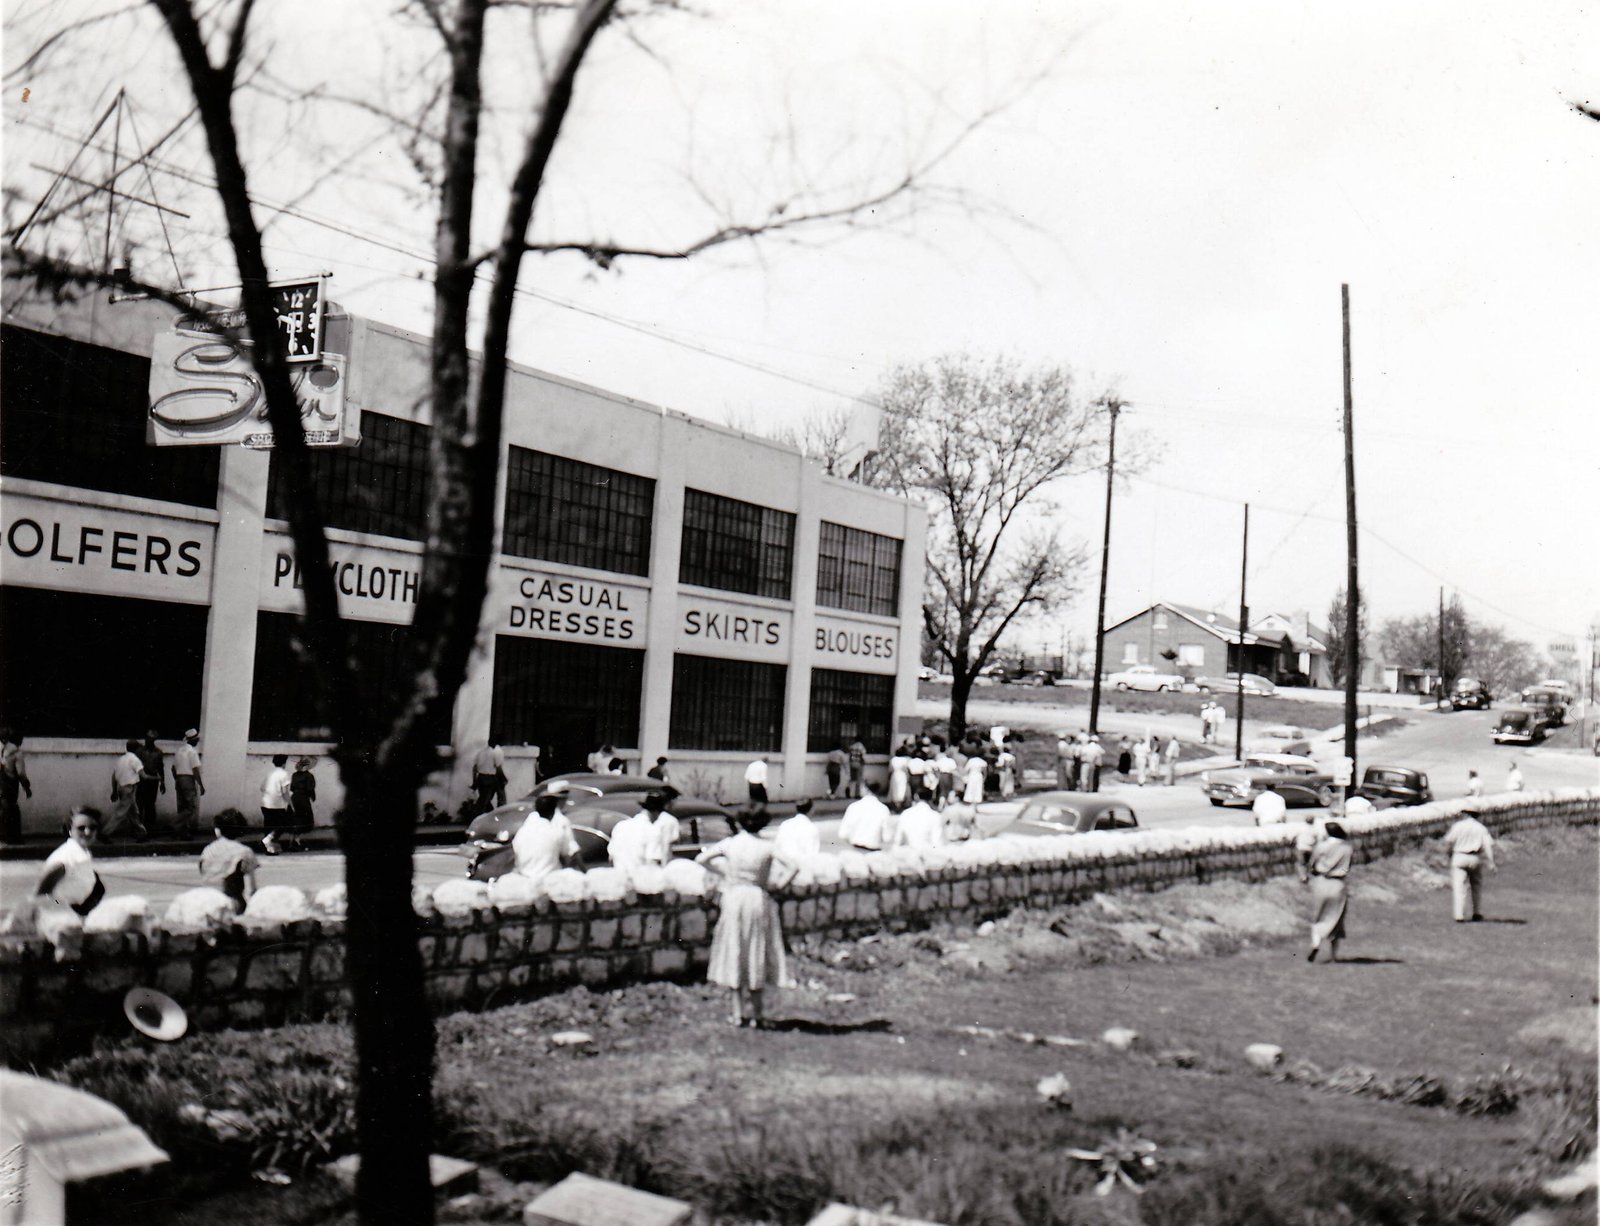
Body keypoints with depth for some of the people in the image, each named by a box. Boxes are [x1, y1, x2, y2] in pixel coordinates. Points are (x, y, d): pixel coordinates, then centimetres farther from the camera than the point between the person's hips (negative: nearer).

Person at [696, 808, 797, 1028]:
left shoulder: (729, 844, -5)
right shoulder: (766, 847, -9)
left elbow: (701, 859, 1)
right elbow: (792, 867, -14)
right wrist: (776, 884, -2)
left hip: (734, 898, 1)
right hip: (759, 900, -1)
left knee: (734, 954, 11)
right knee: (757, 956, 10)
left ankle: (739, 1014, 12)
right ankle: (755, 1014, 13)